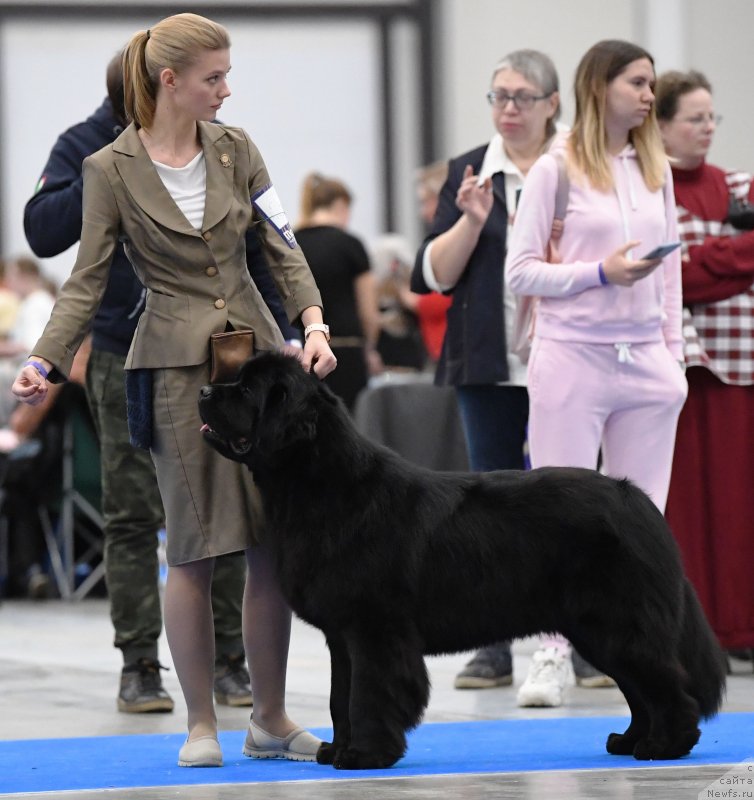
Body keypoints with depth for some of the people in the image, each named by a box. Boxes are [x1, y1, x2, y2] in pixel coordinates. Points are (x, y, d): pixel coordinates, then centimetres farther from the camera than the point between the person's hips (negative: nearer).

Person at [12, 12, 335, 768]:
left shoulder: (235, 150, 7)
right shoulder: (111, 169, -3)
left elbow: (282, 247, 6)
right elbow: (86, 279, -2)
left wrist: (313, 321, -9)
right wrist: (44, 360, -15)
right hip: (176, 367, -4)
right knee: (195, 546, -4)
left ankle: (269, 718, 12)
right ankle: (200, 723, 8)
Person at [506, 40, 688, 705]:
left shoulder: (655, 170, 13)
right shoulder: (557, 170, -2)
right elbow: (520, 271, -4)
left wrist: (673, 352, 12)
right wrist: (601, 272, -14)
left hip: (645, 361, 5)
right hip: (572, 357, -4)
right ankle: (552, 656, 3)